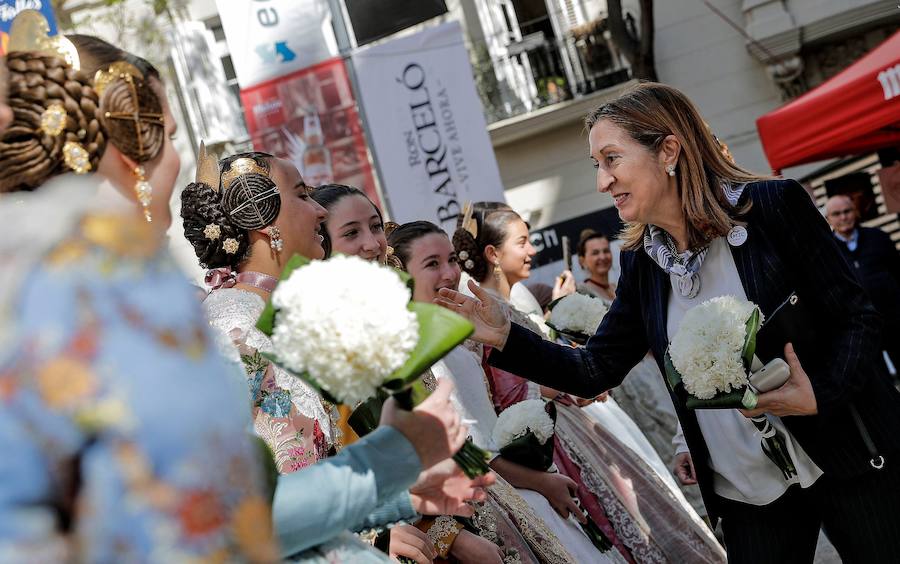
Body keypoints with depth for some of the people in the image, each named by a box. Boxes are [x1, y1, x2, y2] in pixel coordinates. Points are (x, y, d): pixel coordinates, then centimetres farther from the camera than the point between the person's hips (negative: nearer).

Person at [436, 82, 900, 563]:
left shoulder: (773, 205, -11)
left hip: (850, 466, -3)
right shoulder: (642, 262, 2)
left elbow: (856, 317, -8)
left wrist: (821, 394, -25)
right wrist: (503, 337, -9)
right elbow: (595, 371, 4)